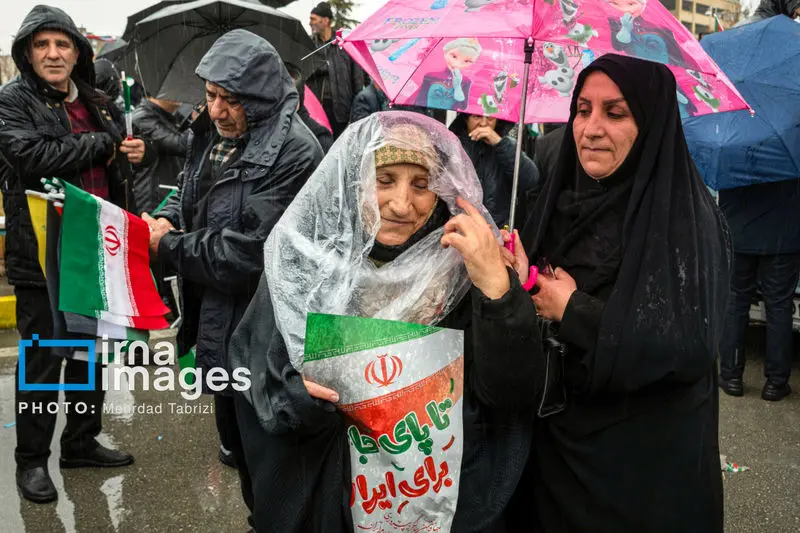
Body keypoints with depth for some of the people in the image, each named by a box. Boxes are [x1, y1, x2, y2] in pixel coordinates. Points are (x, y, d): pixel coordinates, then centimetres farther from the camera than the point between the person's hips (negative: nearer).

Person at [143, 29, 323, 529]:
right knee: (235, 436, 24)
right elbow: (189, 194, 18)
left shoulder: (292, 152, -22)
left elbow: (248, 252, -25)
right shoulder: (213, 135, 4)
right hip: (218, 320, 9)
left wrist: (168, 245, -15)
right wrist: (164, 220, -3)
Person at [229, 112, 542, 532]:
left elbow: (507, 393, -19)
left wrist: (498, 285, -30)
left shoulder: (460, 269, -12)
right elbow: (264, 398, -7)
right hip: (328, 493, 0)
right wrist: (305, 395, -28)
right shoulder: (302, 263, -12)